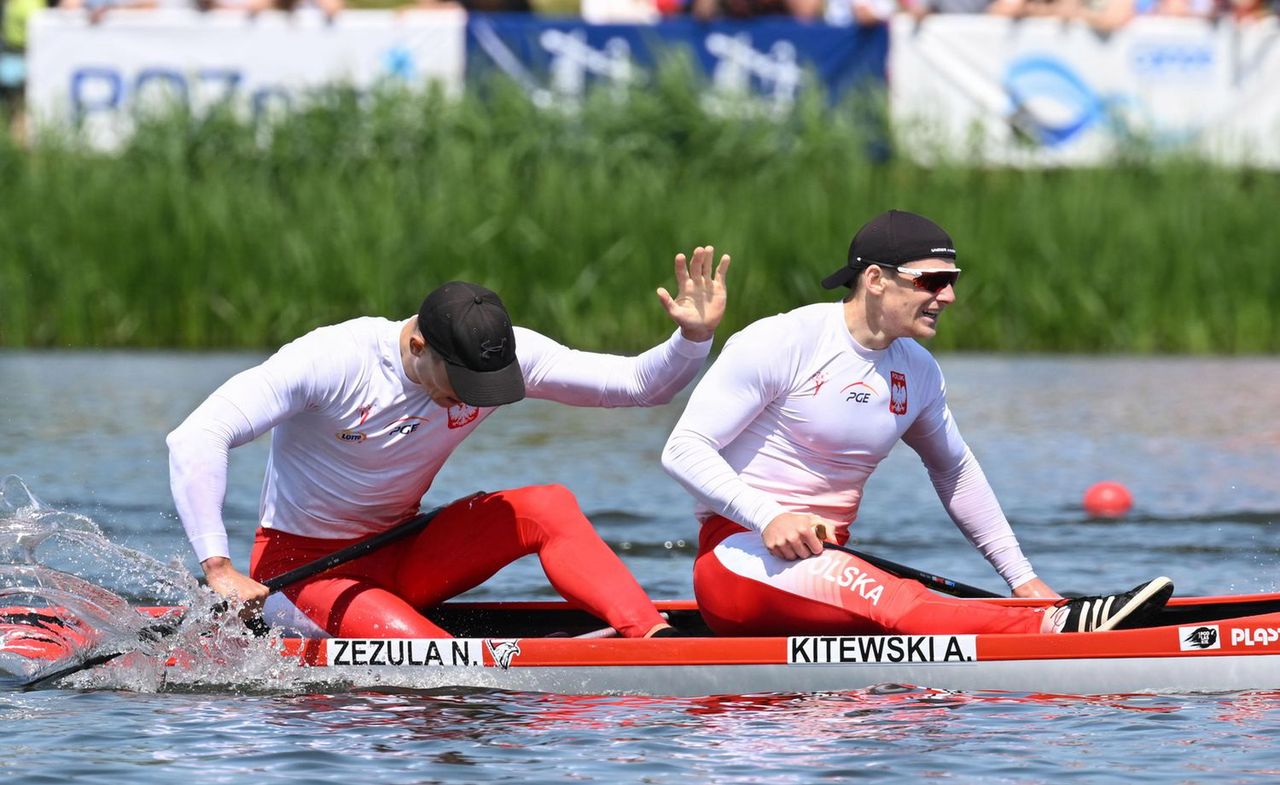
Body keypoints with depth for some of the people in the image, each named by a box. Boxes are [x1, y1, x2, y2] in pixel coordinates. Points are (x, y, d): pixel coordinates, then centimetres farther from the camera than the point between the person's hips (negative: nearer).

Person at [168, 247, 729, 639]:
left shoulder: (501, 354, -9)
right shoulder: (332, 361, -25)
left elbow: (635, 383, -9)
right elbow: (194, 439, -29)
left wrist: (694, 339, -30)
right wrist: (219, 570, -36)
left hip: (398, 560, 5)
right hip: (303, 566, -5)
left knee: (548, 507, -20)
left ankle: (656, 639, -33)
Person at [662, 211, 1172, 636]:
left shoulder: (918, 372, 10)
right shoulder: (778, 344, -10)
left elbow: (954, 469, 28)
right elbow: (683, 450, -12)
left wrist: (1021, 576, 24)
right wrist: (767, 517, -25)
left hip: (828, 566, 10)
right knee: (894, 602, -37)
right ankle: (1052, 629, -55)